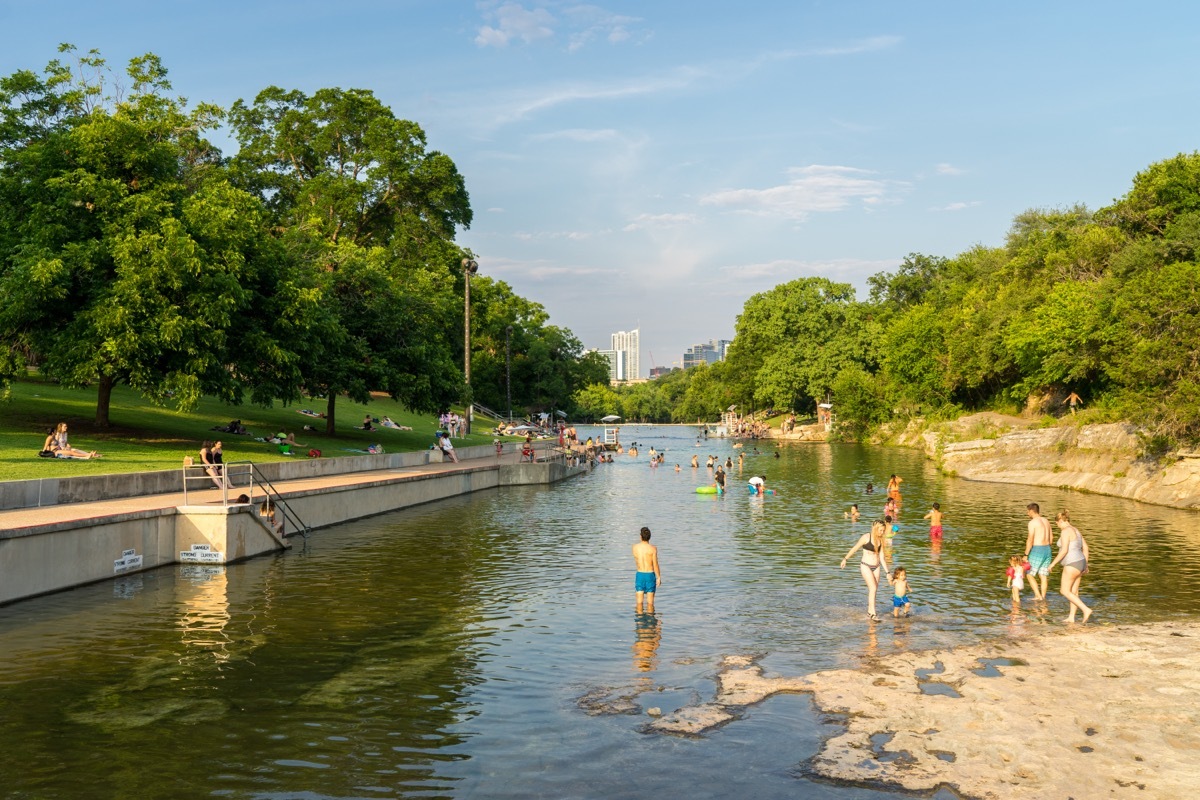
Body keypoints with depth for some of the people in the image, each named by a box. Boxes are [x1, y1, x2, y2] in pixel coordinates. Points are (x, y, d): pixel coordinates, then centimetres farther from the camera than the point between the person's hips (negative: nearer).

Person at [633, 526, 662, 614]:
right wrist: (659, 577, -1)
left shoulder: (635, 547, -3)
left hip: (639, 574, 2)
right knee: (650, 600, 7)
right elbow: (655, 565, -11)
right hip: (650, 575, -2)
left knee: (639, 600, 7)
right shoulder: (653, 548, -12)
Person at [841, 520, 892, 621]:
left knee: (873, 590, 7)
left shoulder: (881, 540, 5)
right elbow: (855, 548, -2)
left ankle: (869, 612, 20)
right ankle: (873, 614, -16)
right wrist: (845, 559, 5)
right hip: (866, 566, -6)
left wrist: (887, 572, 5)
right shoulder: (866, 537, -12)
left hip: (876, 567, 6)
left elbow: (882, 557, 8)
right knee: (873, 588, -16)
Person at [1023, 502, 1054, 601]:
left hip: (1037, 551, -7)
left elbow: (1030, 540, -17)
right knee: (1043, 576, 11)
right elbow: (1051, 536, 18)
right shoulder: (1046, 520, 11)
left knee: (1030, 575, 4)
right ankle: (1043, 597, 13)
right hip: (1047, 550, 7)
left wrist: (1026, 555, -13)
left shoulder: (1032, 522, -14)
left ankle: (1038, 596, -2)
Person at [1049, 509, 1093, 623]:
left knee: (1064, 591, -2)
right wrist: (1085, 564, 24)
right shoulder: (1076, 530, 12)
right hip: (1079, 563, 10)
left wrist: (1053, 563, -15)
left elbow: (1064, 551, -24)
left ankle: (1086, 609, -9)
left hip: (1072, 565, -10)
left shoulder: (1065, 532, -19)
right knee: (1073, 591, 13)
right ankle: (1071, 617, 15)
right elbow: (1085, 548, 16)